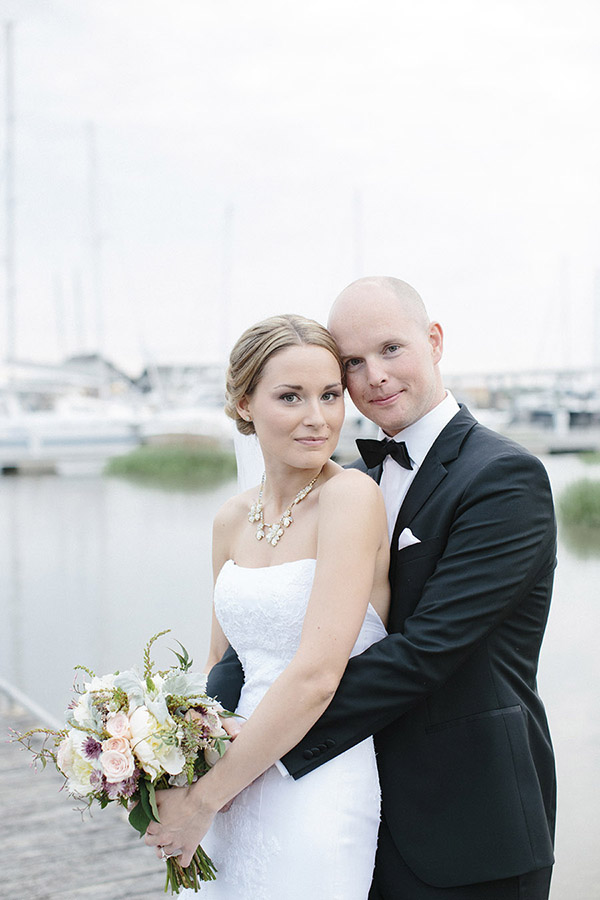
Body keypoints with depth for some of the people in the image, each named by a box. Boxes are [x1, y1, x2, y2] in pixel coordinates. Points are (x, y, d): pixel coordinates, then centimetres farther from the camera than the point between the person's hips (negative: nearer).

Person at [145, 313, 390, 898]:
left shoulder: (351, 495, -16)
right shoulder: (232, 521, 5)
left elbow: (316, 675, -22)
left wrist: (201, 801, -16)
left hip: (320, 797, -6)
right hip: (238, 797, 6)